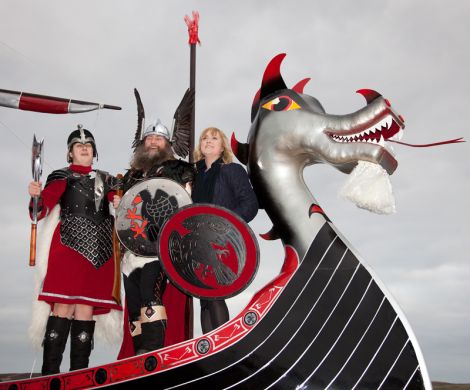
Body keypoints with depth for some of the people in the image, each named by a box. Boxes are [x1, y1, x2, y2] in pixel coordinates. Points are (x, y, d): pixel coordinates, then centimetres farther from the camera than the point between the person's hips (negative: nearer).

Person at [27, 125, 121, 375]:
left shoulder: (105, 180, 22)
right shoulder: (62, 177, 8)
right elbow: (42, 210, -5)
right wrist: (36, 196, -26)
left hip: (99, 248, 4)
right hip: (69, 244, -4)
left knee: (87, 306, 1)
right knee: (64, 306, -12)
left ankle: (79, 373, 4)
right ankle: (50, 371, -9)